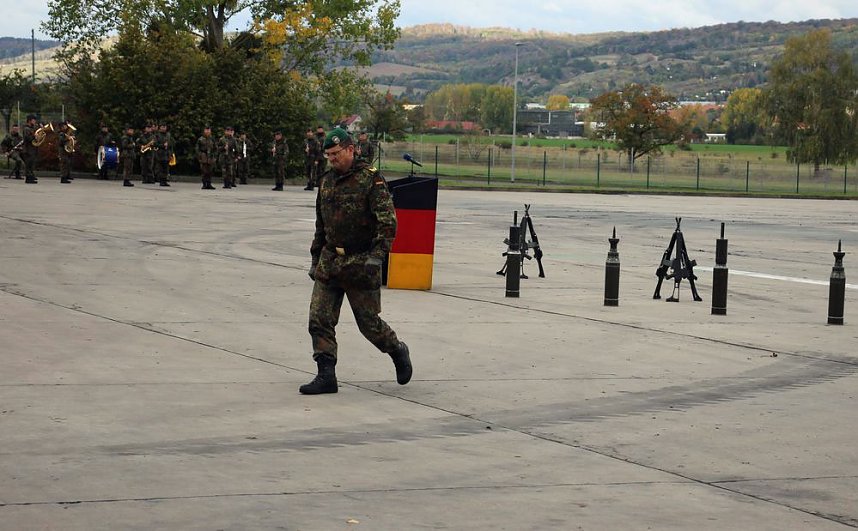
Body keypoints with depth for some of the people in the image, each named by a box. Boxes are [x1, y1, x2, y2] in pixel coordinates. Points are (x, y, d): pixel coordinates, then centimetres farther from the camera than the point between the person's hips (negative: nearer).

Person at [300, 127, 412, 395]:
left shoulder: (371, 179, -9)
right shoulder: (326, 181, 12)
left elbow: (388, 221, -15)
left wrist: (377, 255, -24)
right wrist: (315, 259, 21)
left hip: (360, 264, -6)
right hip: (329, 262, 6)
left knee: (369, 323, 2)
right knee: (319, 319, -4)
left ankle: (398, 352, 29)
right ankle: (326, 375, -1)